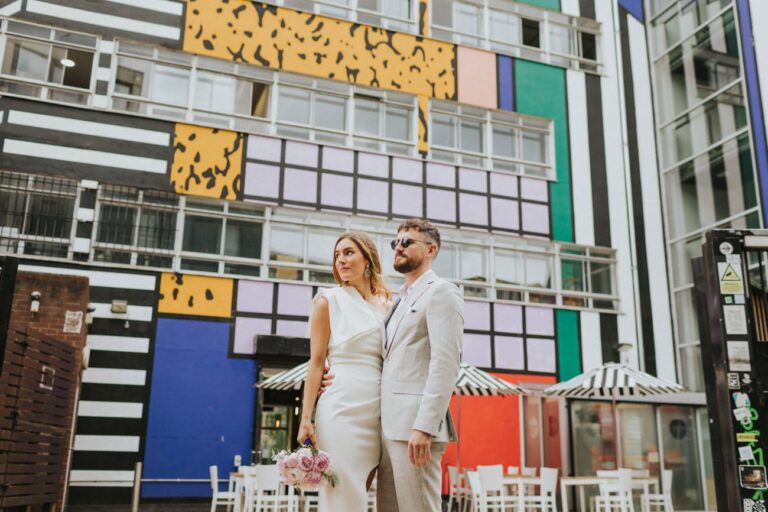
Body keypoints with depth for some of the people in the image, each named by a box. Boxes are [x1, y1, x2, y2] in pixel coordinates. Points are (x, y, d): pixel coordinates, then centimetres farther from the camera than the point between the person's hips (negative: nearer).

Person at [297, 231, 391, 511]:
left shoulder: (387, 305, 13)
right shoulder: (329, 300, 2)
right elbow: (316, 362, -3)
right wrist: (306, 419, -8)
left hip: (378, 411, 4)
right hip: (342, 407, -4)